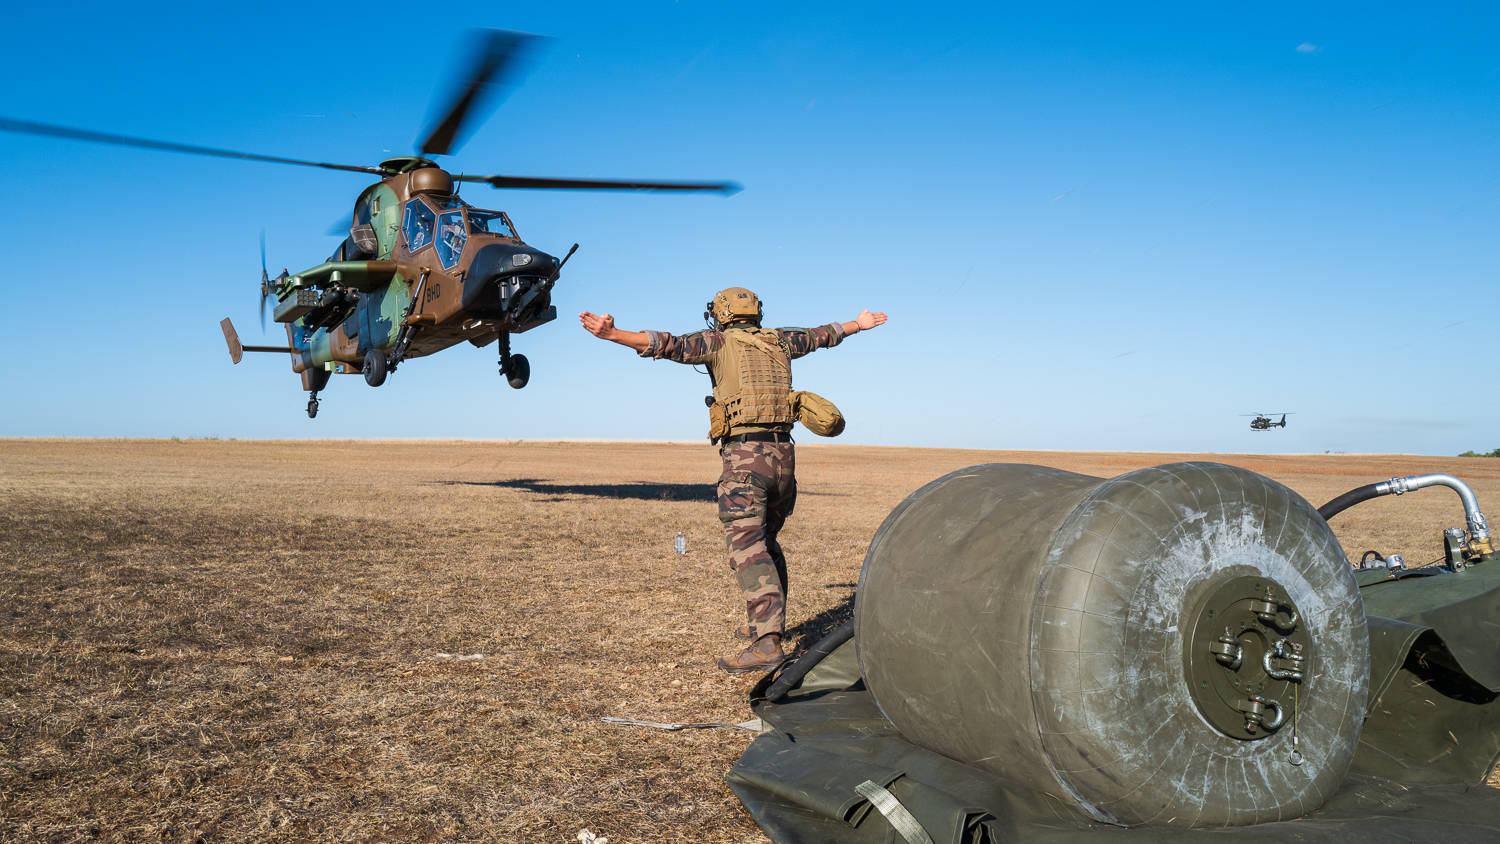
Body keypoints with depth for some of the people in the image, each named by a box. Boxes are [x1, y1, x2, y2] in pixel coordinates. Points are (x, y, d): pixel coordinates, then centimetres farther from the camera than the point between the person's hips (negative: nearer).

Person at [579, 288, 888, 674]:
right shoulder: (778, 340, 18)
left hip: (744, 457, -6)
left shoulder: (720, 342, 2)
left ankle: (766, 642, -23)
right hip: (783, 454, 6)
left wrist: (611, 334, -20)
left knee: (748, 548, -12)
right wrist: (858, 324, 54)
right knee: (767, 542, 23)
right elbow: (821, 335, 35)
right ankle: (767, 622, 34)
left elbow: (670, 345, -13)